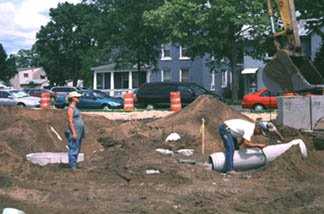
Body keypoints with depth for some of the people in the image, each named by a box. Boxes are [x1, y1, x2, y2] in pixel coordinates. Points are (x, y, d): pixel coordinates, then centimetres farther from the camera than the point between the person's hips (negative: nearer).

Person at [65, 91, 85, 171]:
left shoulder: (75, 108, 18)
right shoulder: (70, 108, -12)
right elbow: (70, 121, -19)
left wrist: (81, 133, 22)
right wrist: (74, 133, -23)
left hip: (79, 133, 10)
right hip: (74, 133, -10)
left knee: (77, 149, 14)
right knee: (73, 150, -8)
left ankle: (74, 165, 21)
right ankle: (72, 167, -6)